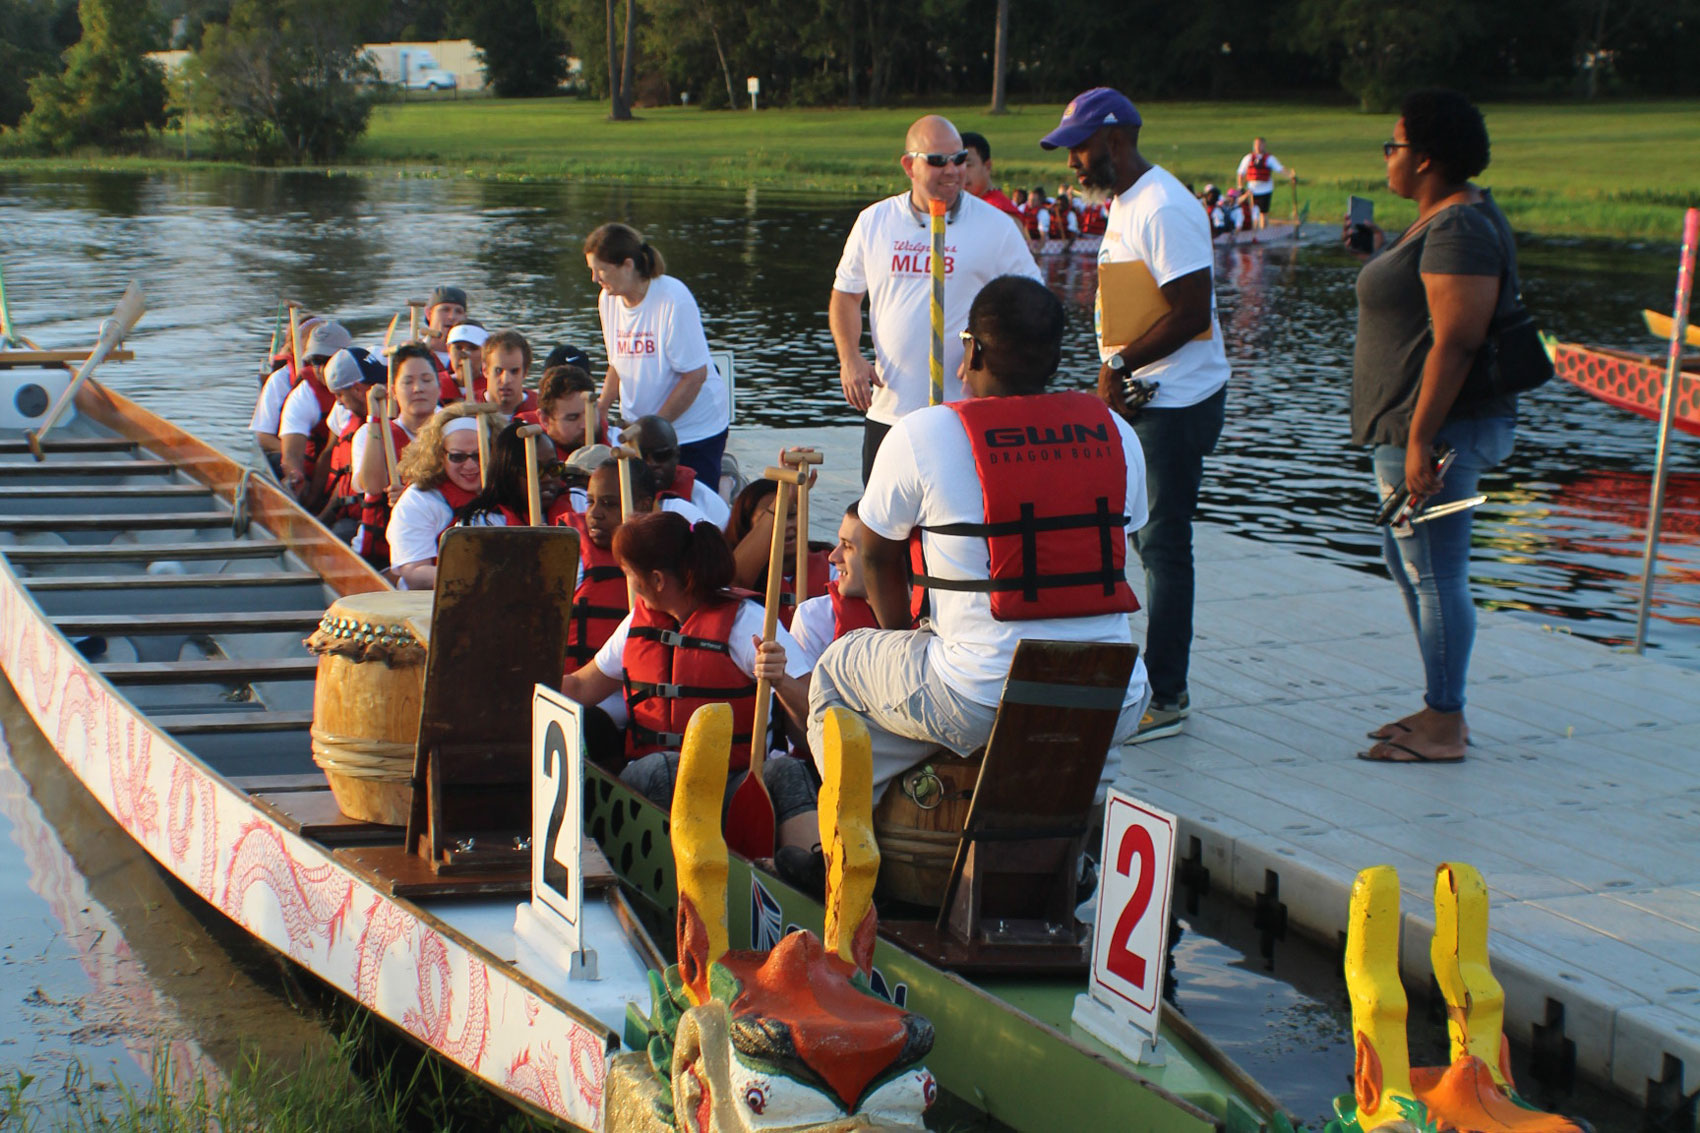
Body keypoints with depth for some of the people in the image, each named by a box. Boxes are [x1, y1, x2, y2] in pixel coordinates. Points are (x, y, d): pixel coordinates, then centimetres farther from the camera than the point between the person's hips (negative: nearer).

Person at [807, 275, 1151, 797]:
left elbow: (876, 558, 10)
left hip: (981, 705, -4)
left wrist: (907, 645, 28)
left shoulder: (919, 436, -3)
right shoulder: (1115, 433, 7)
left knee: (836, 670, 22)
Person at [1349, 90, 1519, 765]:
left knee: (1435, 572, -6)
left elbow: (1456, 341, -24)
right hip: (1413, 426, 12)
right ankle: (1442, 708, 27)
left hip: (1439, 430, -12)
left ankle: (1443, 729, 1)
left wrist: (1422, 439, -26)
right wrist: (1382, 258, 16)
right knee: (1406, 560, 18)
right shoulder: (1440, 218, 15)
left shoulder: (1459, 230, -19)